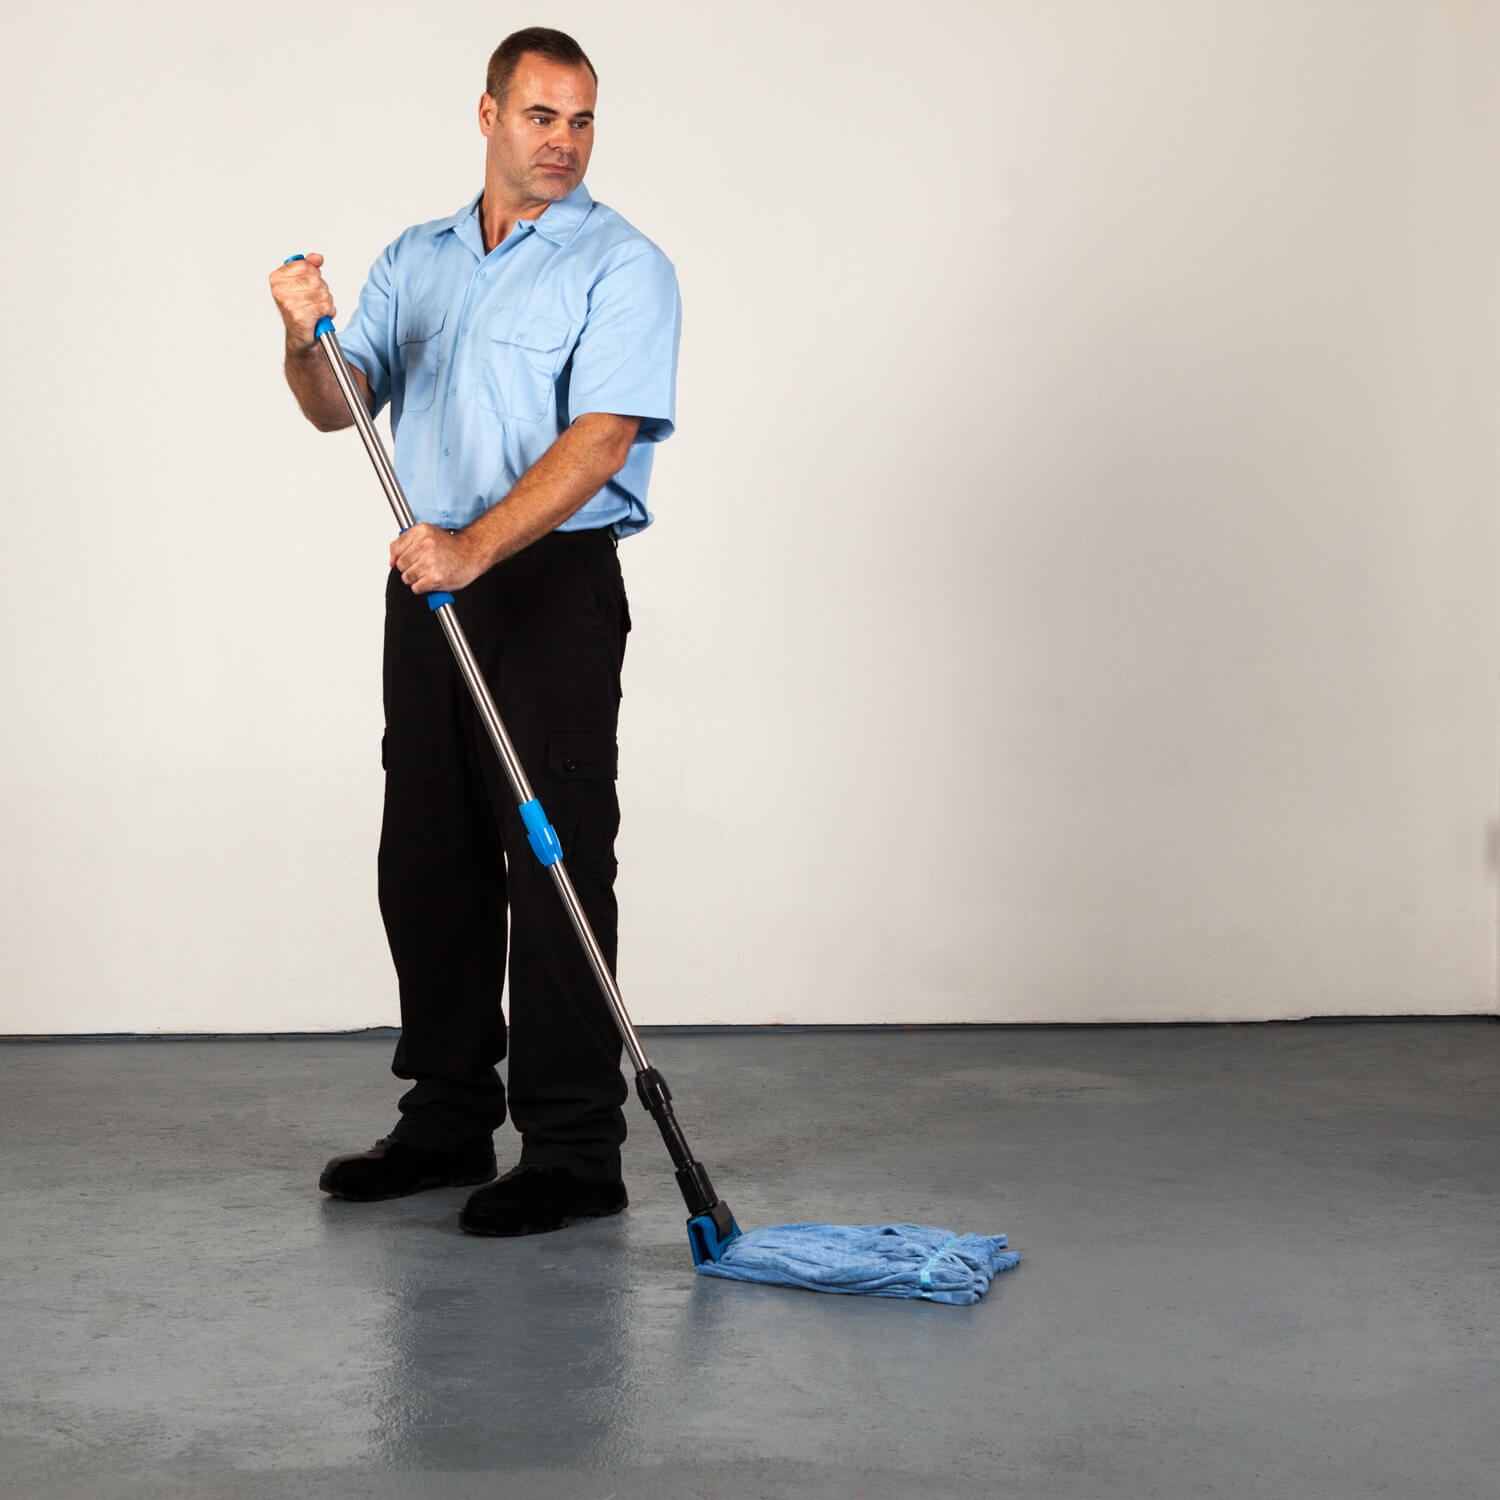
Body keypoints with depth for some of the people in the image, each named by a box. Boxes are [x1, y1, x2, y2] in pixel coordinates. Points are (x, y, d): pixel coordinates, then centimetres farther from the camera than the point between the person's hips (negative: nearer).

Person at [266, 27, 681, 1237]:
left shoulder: (621, 267, -5)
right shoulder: (414, 261, 14)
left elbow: (601, 438, -17)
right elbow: (340, 405, 6)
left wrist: (478, 546, -29)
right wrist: (306, 341, -17)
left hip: (554, 589, -6)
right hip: (429, 587, 6)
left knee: (554, 866, -6)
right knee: (426, 861, 10)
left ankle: (574, 1156, -1)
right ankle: (450, 1119, 22)